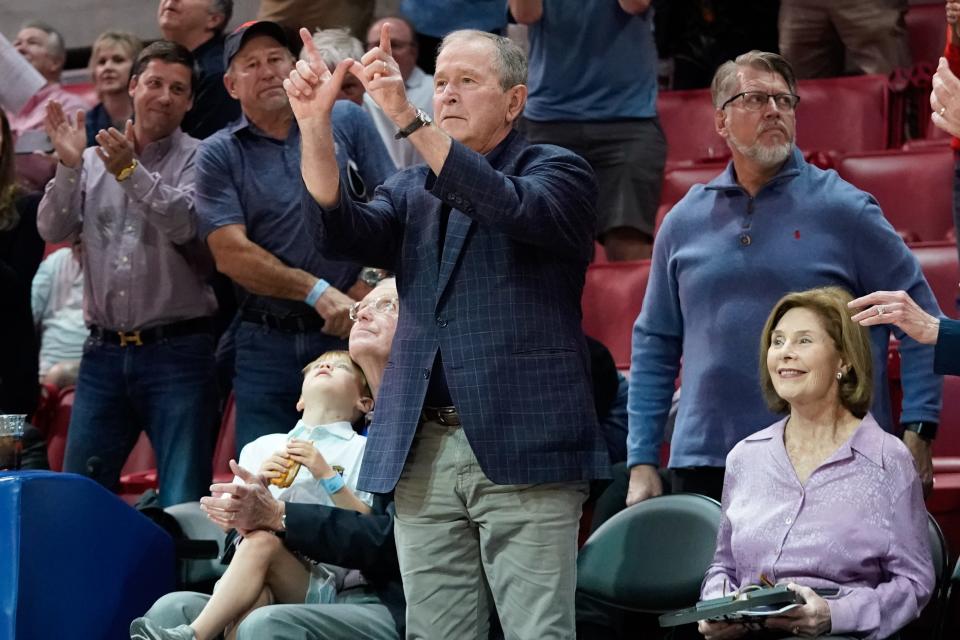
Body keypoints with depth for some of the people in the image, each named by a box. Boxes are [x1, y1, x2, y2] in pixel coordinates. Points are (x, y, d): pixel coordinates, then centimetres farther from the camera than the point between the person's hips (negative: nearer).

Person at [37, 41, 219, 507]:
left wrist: (131, 173, -25)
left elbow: (185, 224, -16)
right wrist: (68, 166, -10)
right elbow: (53, 230, 3)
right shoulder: (93, 161, 11)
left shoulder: (196, 160, 0)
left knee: (183, 502, -6)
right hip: (104, 350, 4)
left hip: (176, 350, -4)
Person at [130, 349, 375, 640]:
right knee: (249, 608, -35)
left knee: (261, 540, -33)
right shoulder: (262, 446, 26)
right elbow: (226, 520, 20)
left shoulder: (361, 450, 14)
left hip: (322, 581, -3)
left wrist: (326, 475, -7)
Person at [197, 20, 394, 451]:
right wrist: (317, 292, -14)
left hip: (351, 334, 0)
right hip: (268, 343, 0)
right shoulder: (218, 155, 4)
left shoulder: (346, 122, 6)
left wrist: (370, 293, -12)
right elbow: (232, 254, -6)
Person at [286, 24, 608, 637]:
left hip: (522, 449, -5)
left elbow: (509, 208, -17)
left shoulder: (559, 173, 5)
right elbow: (340, 230, 2)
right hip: (424, 452, 5)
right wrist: (316, 125, -12)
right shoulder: (412, 192, 20)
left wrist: (409, 119, -24)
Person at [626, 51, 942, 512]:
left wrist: (916, 434, -7)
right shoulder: (683, 222, 11)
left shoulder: (844, 209, 2)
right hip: (704, 465, 3)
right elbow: (654, 347, 16)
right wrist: (642, 461, 10)